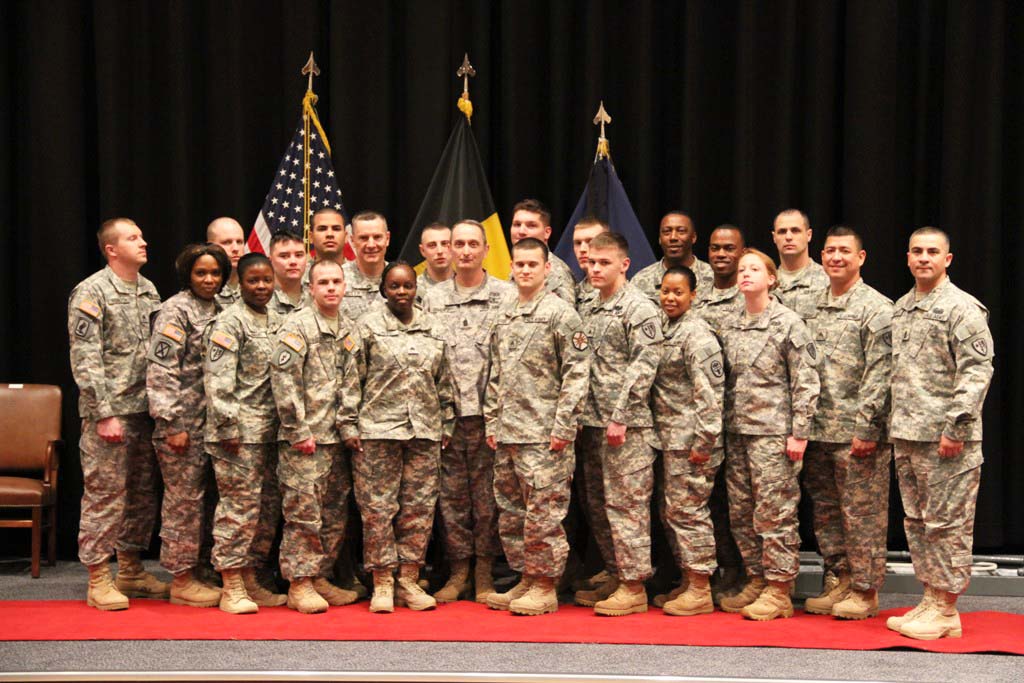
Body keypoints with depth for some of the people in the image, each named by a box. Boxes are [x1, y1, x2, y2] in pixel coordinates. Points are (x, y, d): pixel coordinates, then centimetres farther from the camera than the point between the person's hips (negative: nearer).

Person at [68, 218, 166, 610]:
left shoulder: (149, 291, 13)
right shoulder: (91, 292, -9)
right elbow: (85, 360, -14)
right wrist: (104, 413, -18)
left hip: (145, 409, 7)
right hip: (109, 412, -7)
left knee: (144, 493, 12)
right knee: (105, 493, -3)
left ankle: (130, 570, 25)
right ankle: (99, 581, 5)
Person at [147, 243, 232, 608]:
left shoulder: (218, 310, 13)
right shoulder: (176, 310, -9)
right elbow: (161, 370, -15)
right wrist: (172, 423, -18)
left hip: (208, 422, 7)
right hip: (182, 424, -7)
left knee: (196, 499, 12)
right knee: (183, 500, -2)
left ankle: (191, 574, 20)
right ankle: (180, 581, 6)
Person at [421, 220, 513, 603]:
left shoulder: (506, 296, 2)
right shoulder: (433, 299, 11)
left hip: (489, 410, -3)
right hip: (447, 413, 3)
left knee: (488, 493, 1)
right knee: (452, 493, 7)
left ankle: (484, 572, 11)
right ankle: (458, 570, 16)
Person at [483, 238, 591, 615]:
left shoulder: (561, 313, -7)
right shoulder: (504, 314, 15)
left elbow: (576, 374, -11)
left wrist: (562, 427, -15)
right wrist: (492, 421, 14)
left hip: (543, 435, -8)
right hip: (507, 433, 8)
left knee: (543, 513, -4)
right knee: (511, 512, 13)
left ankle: (545, 587, 5)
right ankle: (525, 580, 23)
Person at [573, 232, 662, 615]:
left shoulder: (639, 309, -8)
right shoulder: (587, 310, 16)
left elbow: (643, 367, -15)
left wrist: (620, 417, -18)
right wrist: (580, 415, 12)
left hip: (626, 425, -8)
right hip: (593, 424, 8)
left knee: (626, 504, -5)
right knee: (599, 505, 12)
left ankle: (634, 587, 1)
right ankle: (616, 576, 22)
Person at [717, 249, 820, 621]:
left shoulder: (789, 324, -6)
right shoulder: (730, 328, 12)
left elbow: (806, 382, -8)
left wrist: (799, 433, -12)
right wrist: (724, 428, 12)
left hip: (774, 432, -6)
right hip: (738, 432, 7)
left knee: (775, 512, -4)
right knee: (741, 512, 9)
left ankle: (778, 590, 4)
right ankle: (756, 580, 21)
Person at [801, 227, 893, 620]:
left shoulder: (876, 308, -6)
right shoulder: (813, 307, 14)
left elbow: (879, 374, -12)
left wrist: (866, 428, -17)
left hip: (856, 434, -7)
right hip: (818, 430, 7)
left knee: (861, 512, 0)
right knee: (825, 510, 12)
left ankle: (865, 590, 10)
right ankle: (837, 582, 23)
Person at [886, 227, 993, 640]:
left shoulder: (962, 308, -8)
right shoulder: (901, 308, 16)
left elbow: (978, 371, -14)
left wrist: (956, 426, -19)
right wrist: (892, 424, 16)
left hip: (945, 439, -8)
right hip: (906, 436, 8)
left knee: (947, 523, -3)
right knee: (917, 522, 13)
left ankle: (946, 611, 4)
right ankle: (930, 600, 22)